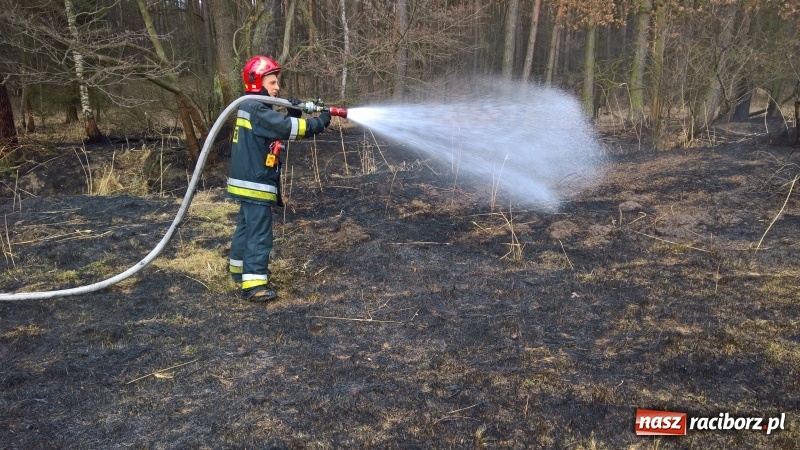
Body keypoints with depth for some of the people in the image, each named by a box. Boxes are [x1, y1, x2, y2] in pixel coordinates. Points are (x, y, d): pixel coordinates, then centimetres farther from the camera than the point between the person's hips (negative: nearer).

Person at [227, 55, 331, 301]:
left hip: (250, 181, 11)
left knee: (246, 226, 22)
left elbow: (282, 128, 12)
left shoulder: (255, 108, 15)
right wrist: (319, 122, -21)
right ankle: (253, 283, -6)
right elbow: (287, 127, -28)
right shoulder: (256, 110, -18)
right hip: (255, 182, -11)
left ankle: (240, 268, 37)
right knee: (259, 232, -9)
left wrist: (294, 114, -5)